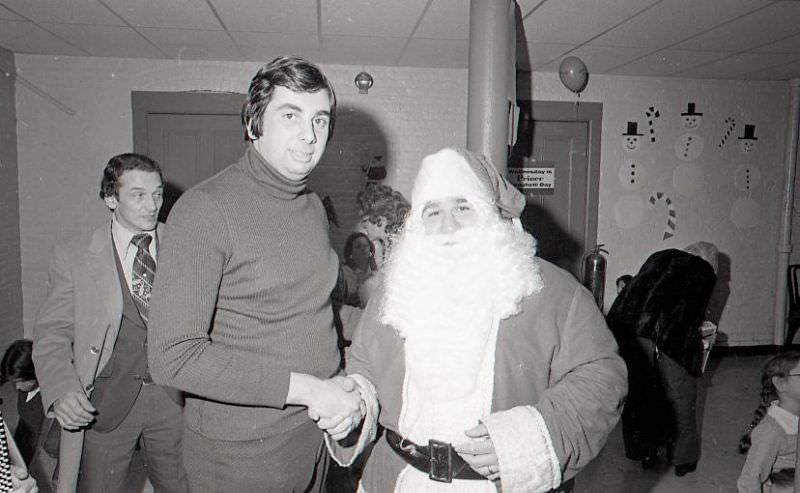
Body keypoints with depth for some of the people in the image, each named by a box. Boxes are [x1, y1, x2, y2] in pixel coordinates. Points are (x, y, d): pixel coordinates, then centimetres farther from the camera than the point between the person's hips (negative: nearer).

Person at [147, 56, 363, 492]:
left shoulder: (314, 208, 7)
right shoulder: (206, 207, -17)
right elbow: (172, 357, -23)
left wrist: (339, 392, -3)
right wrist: (308, 389, -22)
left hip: (315, 430, 7)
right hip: (240, 452, -7)